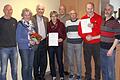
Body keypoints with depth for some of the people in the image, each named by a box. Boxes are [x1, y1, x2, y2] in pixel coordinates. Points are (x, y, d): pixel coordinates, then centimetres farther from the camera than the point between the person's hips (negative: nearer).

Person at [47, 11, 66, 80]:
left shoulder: (61, 24, 2)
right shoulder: (48, 25, 5)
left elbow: (64, 34, 3)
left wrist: (62, 39, -14)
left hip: (59, 44, -2)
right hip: (50, 45, 2)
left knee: (60, 61, 0)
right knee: (52, 61, 9)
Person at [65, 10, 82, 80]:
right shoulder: (67, 22, 8)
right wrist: (68, 38, 12)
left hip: (78, 43, -3)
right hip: (69, 43, 3)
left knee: (78, 60, 2)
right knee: (70, 59, 9)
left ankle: (79, 74, 17)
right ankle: (71, 73, 25)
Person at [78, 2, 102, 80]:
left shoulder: (99, 18, 0)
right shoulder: (83, 19, 6)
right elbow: (80, 31, 4)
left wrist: (94, 26, -19)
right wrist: (86, 37, -13)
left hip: (97, 44, -2)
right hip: (86, 44, 2)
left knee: (98, 62, 6)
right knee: (87, 62, 10)